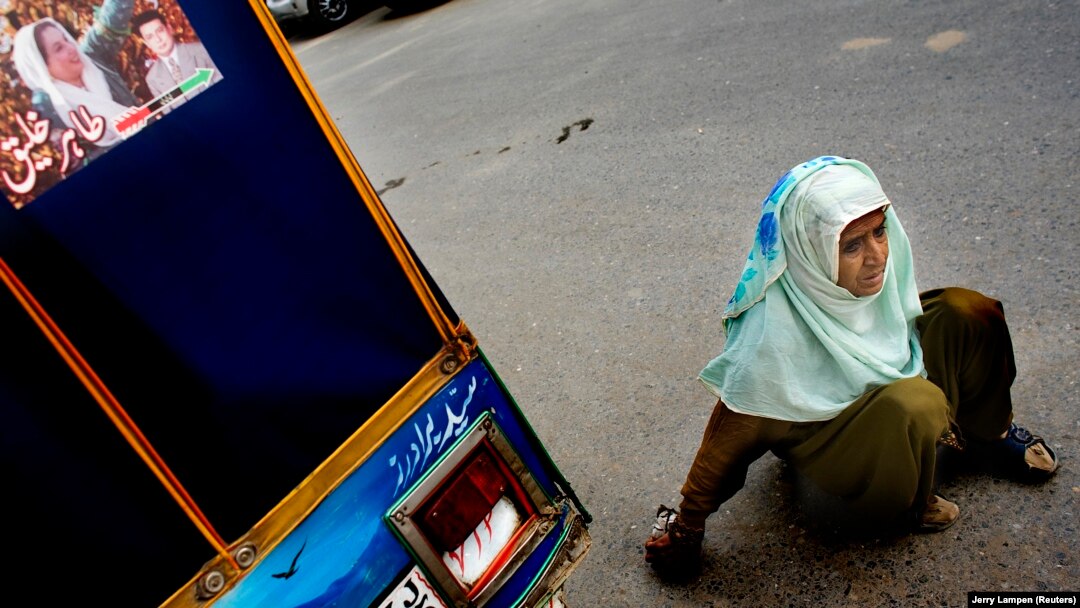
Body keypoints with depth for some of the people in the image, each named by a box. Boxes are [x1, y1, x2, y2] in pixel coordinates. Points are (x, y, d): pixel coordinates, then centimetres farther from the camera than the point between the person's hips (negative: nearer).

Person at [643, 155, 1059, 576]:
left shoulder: (886, 250, -20)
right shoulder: (775, 332, -38)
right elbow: (735, 430, -28)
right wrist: (687, 525, -19)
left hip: (882, 375, 7)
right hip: (819, 430, -7)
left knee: (965, 314, -6)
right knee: (912, 405, -33)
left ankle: (987, 431, 20)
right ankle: (903, 505, -1)